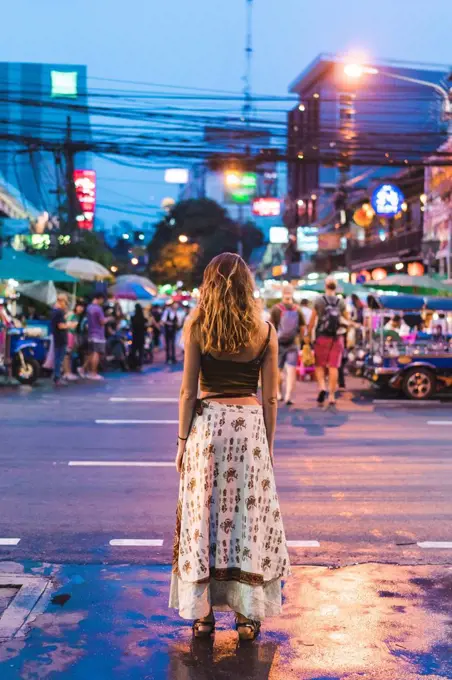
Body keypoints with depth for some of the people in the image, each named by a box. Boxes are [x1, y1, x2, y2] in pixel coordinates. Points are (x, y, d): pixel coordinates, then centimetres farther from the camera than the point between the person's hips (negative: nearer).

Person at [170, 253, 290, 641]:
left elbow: (188, 392, -3)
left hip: (207, 424, -1)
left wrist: (183, 440, 4)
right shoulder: (265, 331, 1)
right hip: (251, 425, 1)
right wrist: (269, 444, 11)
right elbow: (270, 397, 2)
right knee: (249, 516, 8)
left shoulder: (197, 327, -3)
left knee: (204, 515, 7)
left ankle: (203, 613, 13)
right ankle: (248, 615, 13)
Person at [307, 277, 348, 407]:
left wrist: (308, 334, 7)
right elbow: (347, 319, 11)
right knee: (333, 367, 2)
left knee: (319, 365, 10)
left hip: (322, 337, -1)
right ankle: (332, 396, 3)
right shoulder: (341, 302, 2)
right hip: (337, 338, 1)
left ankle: (322, 387, -13)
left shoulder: (319, 301, -3)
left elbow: (312, 319, -2)